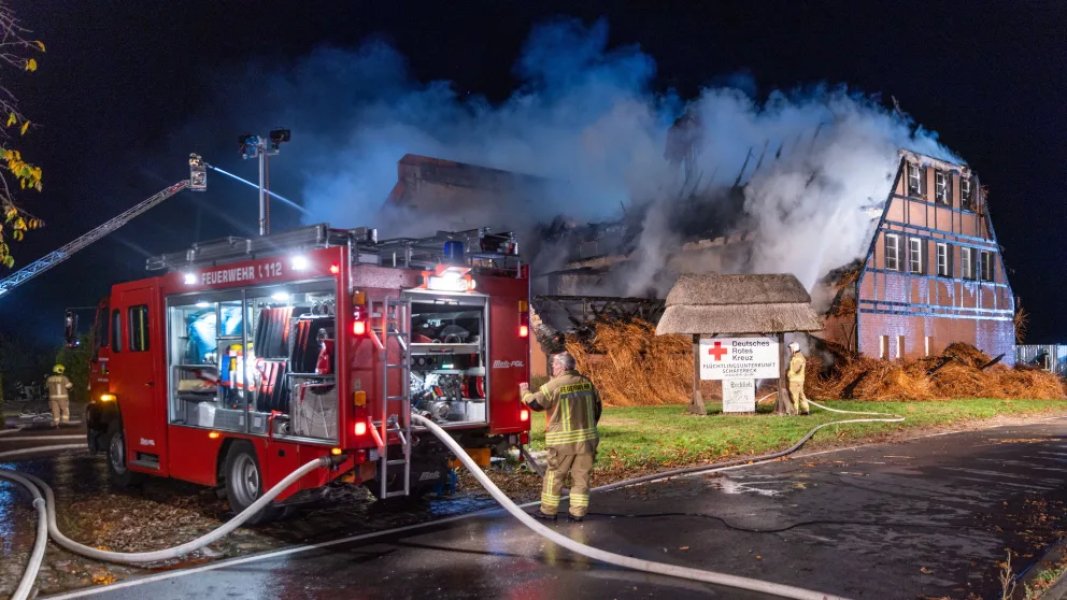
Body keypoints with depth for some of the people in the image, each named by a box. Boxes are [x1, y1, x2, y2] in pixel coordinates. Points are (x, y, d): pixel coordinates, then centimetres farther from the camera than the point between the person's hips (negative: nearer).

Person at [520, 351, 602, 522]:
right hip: (587, 439, 4)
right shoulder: (587, 383, 6)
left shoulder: (554, 386, -10)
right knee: (581, 476, 10)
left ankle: (549, 510, 15)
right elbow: (597, 407, 14)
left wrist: (525, 392, 18)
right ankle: (578, 512, 12)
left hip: (563, 441, -4)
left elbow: (535, 403, -1)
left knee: (554, 476, 8)